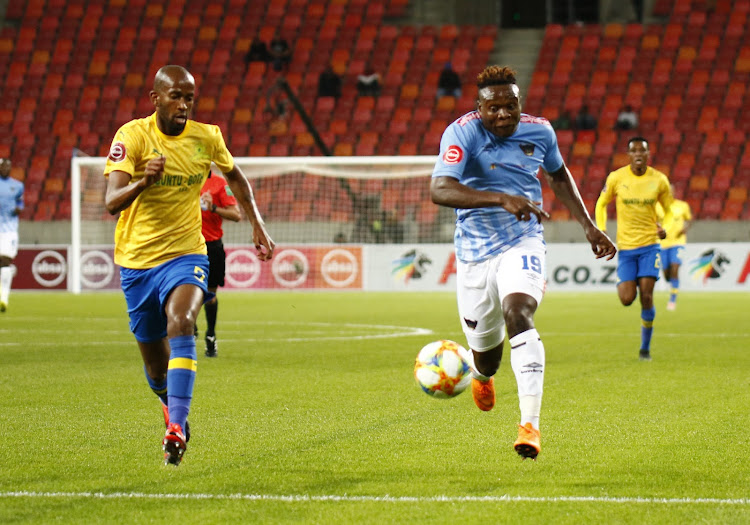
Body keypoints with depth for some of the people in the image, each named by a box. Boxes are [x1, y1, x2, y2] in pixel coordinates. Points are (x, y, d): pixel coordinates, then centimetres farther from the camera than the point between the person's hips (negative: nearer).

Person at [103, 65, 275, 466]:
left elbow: (234, 176, 20)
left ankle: (176, 429, -36)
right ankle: (172, 405, 47)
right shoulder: (132, 136, -14)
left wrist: (257, 224, 13)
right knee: (155, 362, 11)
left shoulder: (206, 137, -3)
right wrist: (143, 182, -45)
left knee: (180, 325, -31)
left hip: (185, 255, 0)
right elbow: (112, 203, -26)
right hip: (137, 260, 0)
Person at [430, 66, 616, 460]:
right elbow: (439, 190, -33)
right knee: (485, 350, 10)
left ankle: (530, 424, -33)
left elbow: (559, 176, 19)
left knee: (517, 314, -29)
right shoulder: (462, 133, -17)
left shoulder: (539, 131, -3)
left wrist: (588, 227, 13)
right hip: (475, 252, 0)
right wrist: (501, 198, -43)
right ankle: (481, 374, 53)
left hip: (522, 245, 0)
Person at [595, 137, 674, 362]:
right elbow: (601, 204, 11)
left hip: (650, 244, 0)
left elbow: (669, 208, 11)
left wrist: (665, 227, -10)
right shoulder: (616, 178, -4)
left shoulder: (659, 180, -2)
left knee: (646, 296, -9)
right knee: (627, 298, -6)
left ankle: (645, 347, 6)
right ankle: (622, 283, 33)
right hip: (625, 246, 0)